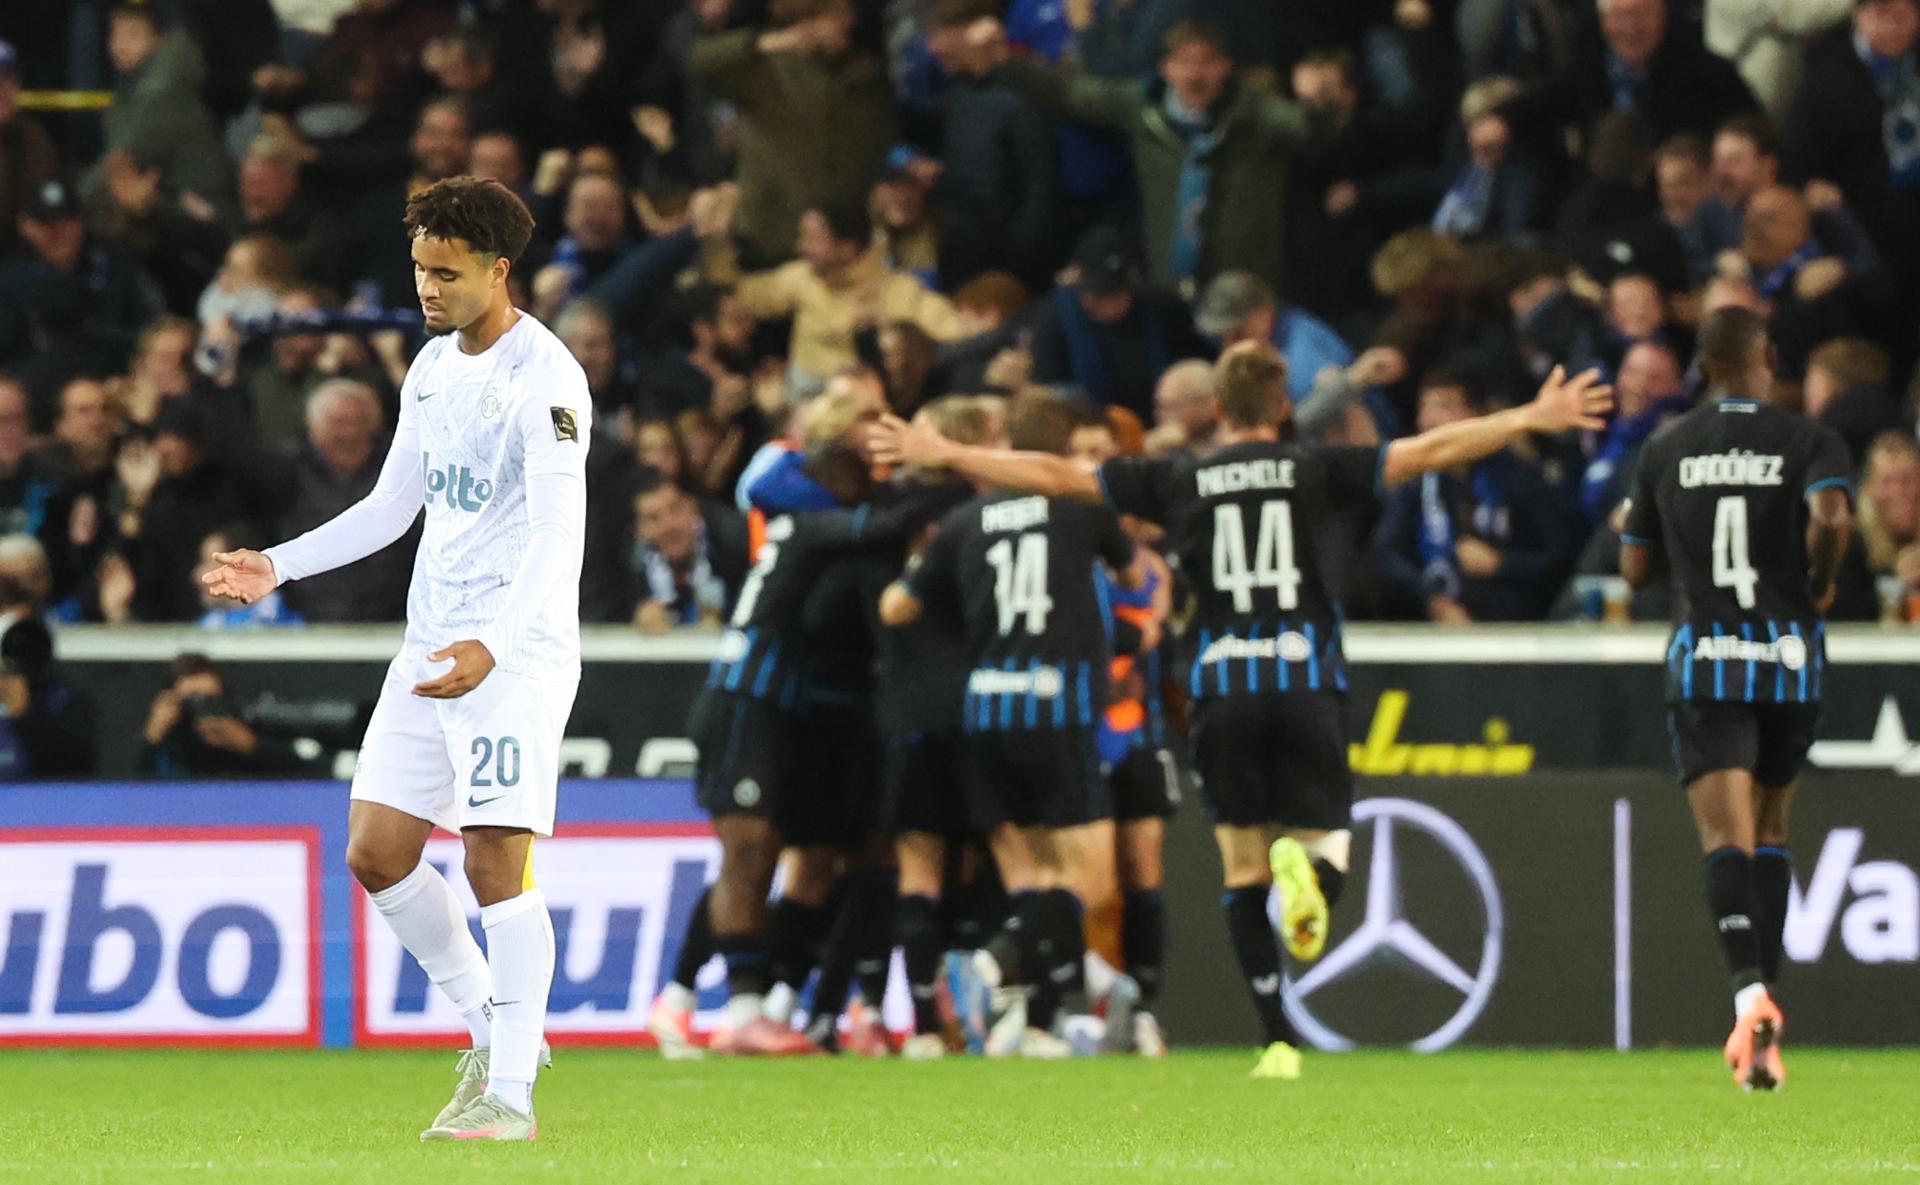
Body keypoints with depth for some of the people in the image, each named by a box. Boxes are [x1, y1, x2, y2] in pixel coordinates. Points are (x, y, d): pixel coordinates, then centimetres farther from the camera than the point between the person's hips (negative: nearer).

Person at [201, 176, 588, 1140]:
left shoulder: (544, 377, -14)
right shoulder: (432, 367, 13)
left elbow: (559, 532, -23)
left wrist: (494, 644, -37)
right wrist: (280, 566, 16)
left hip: (517, 653, -8)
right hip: (428, 647, 8)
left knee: (496, 861, -12)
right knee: (377, 853, 5)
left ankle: (509, 1094, -6)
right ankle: (492, 1029, 21)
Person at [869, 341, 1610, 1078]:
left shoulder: (1180, 481, 5)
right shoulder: (1315, 470, 3)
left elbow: (1053, 476, 7)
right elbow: (1429, 453, 1)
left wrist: (940, 455, 16)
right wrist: (1535, 419, 6)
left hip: (1222, 687, 1)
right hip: (1306, 682, -1)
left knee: (1243, 874, 7)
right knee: (1327, 844, 8)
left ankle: (1279, 1042, -1)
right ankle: (1305, 864, -31)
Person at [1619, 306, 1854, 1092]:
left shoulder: (1666, 452, 5)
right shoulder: (1810, 443, -1)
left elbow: (1634, 567, 9)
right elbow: (1831, 516, -22)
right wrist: (1821, 582, -3)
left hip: (1704, 656, -1)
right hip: (1790, 656, 1)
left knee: (1726, 837, -10)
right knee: (1771, 831, 18)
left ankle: (1750, 989, -33)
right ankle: (1763, 994, 17)